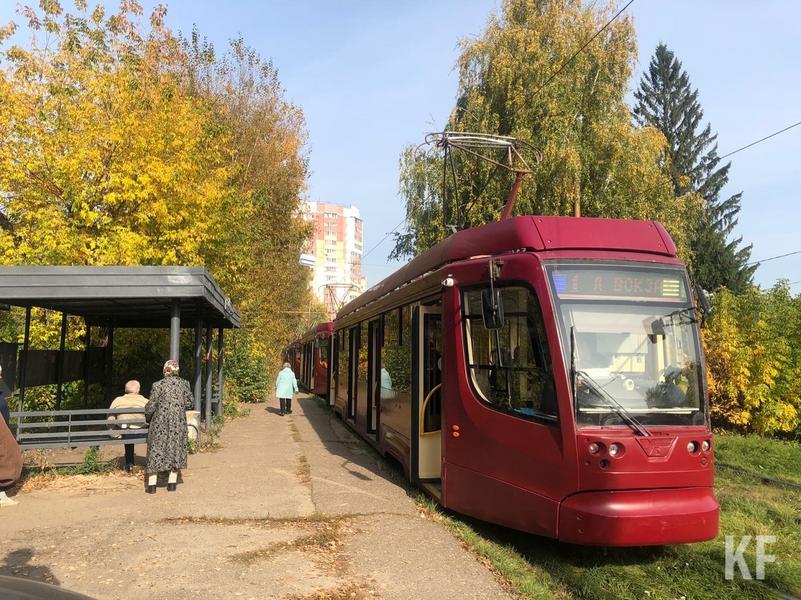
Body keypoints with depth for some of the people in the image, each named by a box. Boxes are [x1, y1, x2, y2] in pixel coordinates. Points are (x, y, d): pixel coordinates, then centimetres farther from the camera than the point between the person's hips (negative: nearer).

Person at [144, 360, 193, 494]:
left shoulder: (158, 385, -9)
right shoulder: (184, 384, 0)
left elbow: (151, 405, -7)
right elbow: (190, 403, 4)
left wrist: (147, 417, 11)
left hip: (160, 422, -2)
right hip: (179, 422, 3)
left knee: (156, 449, 6)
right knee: (176, 449, 12)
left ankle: (152, 485, 7)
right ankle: (172, 483, 14)